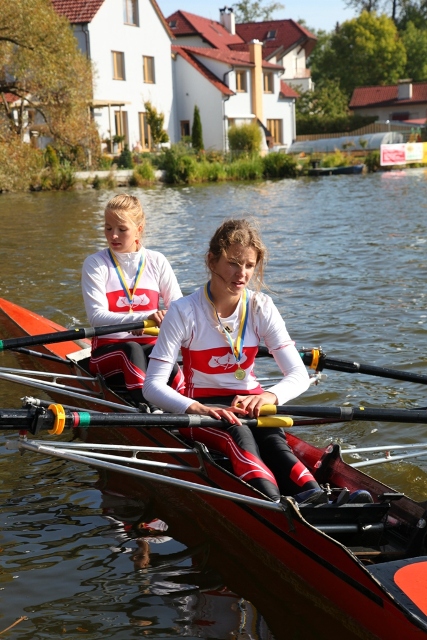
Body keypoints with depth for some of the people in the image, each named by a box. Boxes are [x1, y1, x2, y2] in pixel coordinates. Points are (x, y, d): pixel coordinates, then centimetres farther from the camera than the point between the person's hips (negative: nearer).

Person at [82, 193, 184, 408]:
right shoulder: (95, 264, -2)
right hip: (108, 349, -2)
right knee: (132, 350, -36)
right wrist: (143, 318, -32)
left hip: (150, 346, 2)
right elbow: (97, 317, -17)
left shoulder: (156, 262, 6)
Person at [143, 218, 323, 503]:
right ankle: (276, 509, -60)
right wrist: (198, 409, -37)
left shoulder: (261, 308, -3)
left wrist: (269, 396, -32)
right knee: (238, 434, -36)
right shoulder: (184, 312, -12)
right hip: (201, 408, -3)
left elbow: (299, 376, -9)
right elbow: (153, 385, -18)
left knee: (273, 438, -32)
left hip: (249, 403, 3)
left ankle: (315, 499, -55)